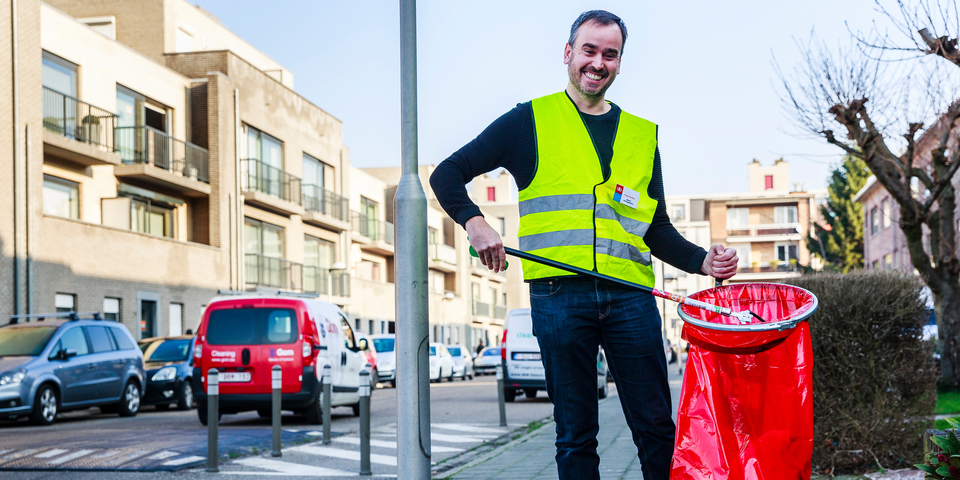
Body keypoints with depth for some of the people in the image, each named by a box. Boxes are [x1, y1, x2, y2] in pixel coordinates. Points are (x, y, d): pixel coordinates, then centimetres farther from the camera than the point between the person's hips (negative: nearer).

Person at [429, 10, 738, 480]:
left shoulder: (642, 136, 17)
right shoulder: (530, 121, 8)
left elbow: (657, 230, 19)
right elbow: (448, 175, 8)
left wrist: (703, 261, 1)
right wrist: (475, 222, -10)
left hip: (630, 296, 3)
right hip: (559, 293, -2)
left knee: (657, 428, 2)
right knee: (576, 436, 4)